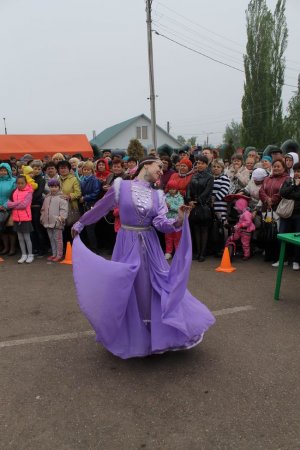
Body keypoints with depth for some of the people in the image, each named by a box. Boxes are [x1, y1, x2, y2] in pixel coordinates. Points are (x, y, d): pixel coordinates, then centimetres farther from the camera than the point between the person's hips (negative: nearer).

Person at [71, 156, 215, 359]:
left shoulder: (158, 195, 2)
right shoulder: (121, 186, -7)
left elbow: (161, 223, -9)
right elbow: (100, 208, 3)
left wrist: (178, 221, -29)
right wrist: (80, 224, 13)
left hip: (150, 246, 3)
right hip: (128, 245, -3)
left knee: (158, 287, 6)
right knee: (125, 290, 6)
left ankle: (159, 332, 26)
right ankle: (131, 337, 28)